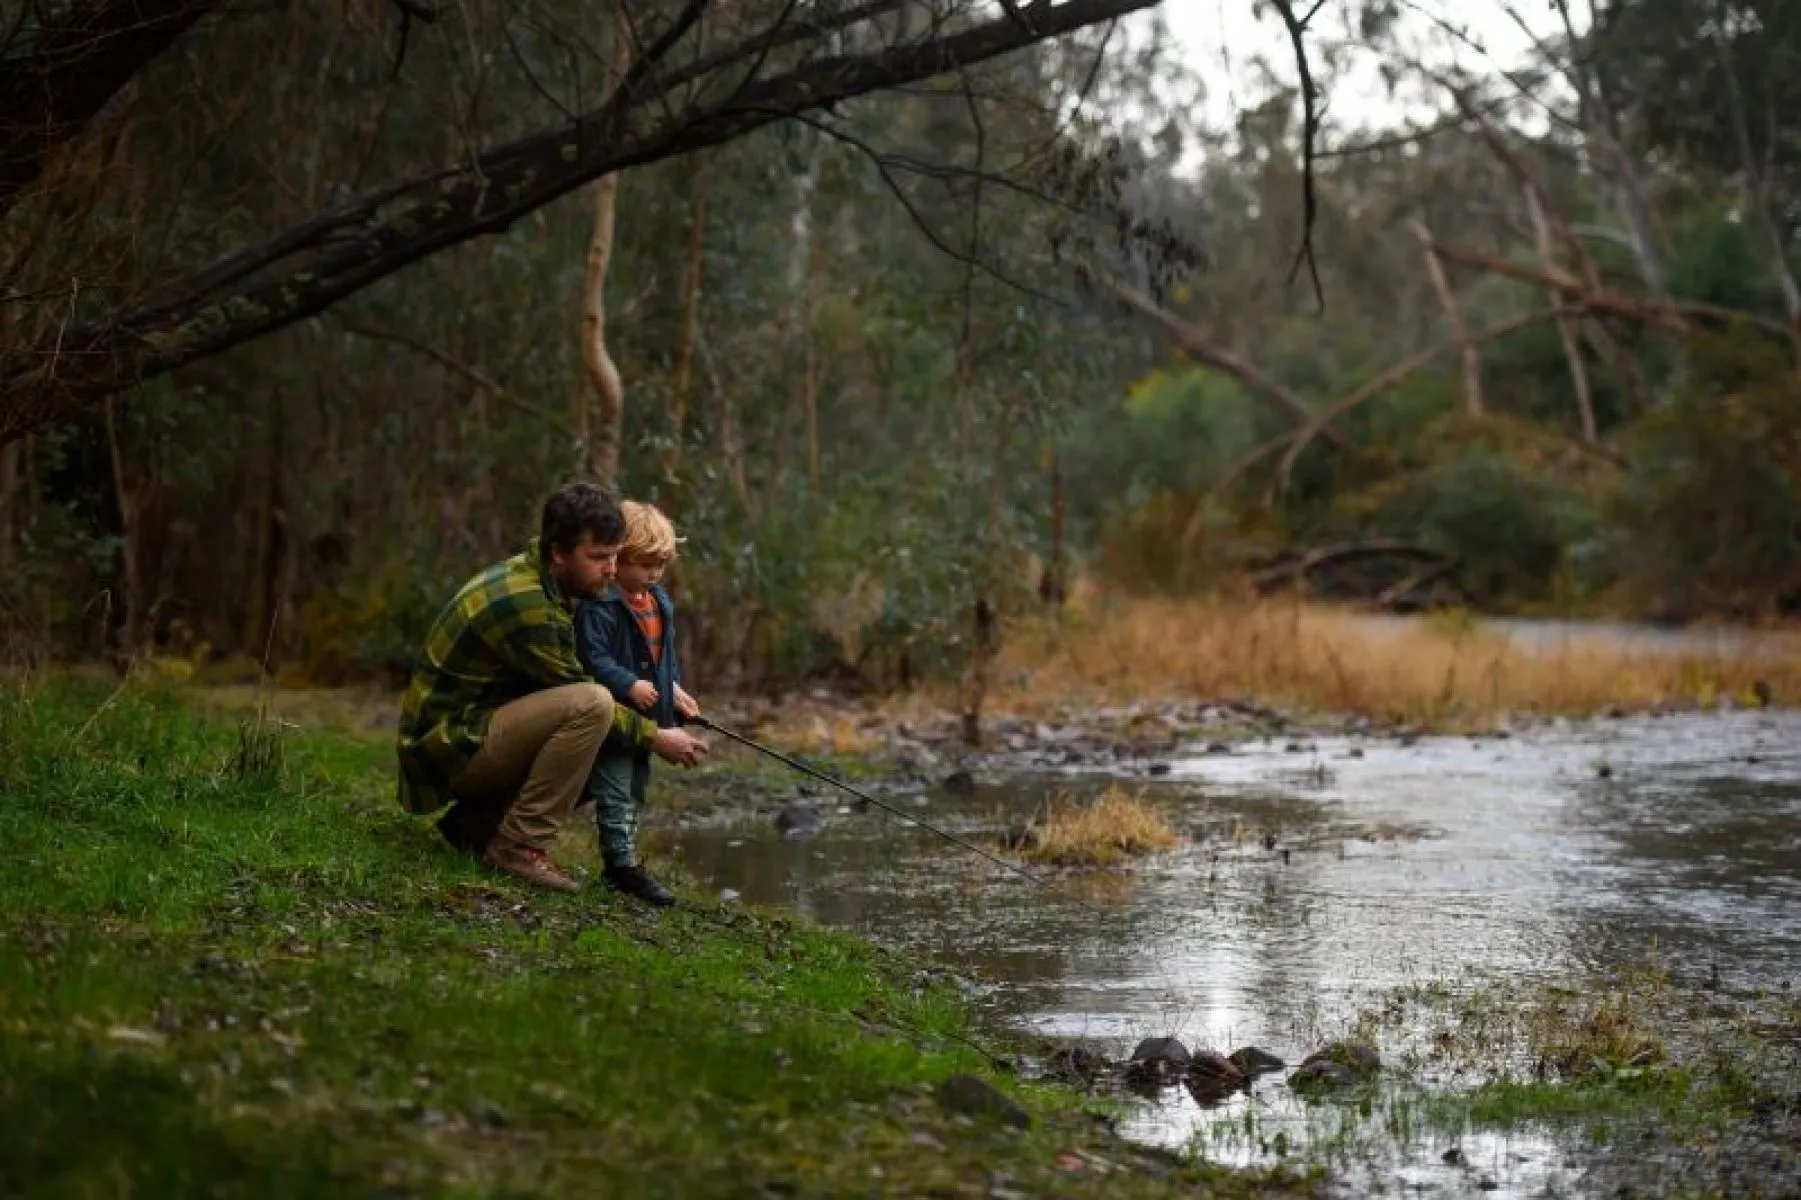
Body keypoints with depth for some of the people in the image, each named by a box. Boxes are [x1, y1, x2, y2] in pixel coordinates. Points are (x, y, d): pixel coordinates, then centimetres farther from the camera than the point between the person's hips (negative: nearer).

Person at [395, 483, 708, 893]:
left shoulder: (544, 583, 7)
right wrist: (656, 738, -9)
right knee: (592, 706, -26)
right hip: (449, 747, -10)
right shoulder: (523, 604, -23)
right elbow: (578, 695, -17)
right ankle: (520, 845, -18)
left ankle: (475, 823, 11)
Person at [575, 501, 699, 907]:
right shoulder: (599, 605, -18)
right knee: (615, 792, -5)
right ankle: (622, 863, -4)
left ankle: (623, 858, 23)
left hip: (647, 719, 9)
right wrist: (630, 685, -29)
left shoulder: (660, 602, 11)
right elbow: (592, 657, -24)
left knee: (637, 790, 15)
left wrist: (674, 689, 8)